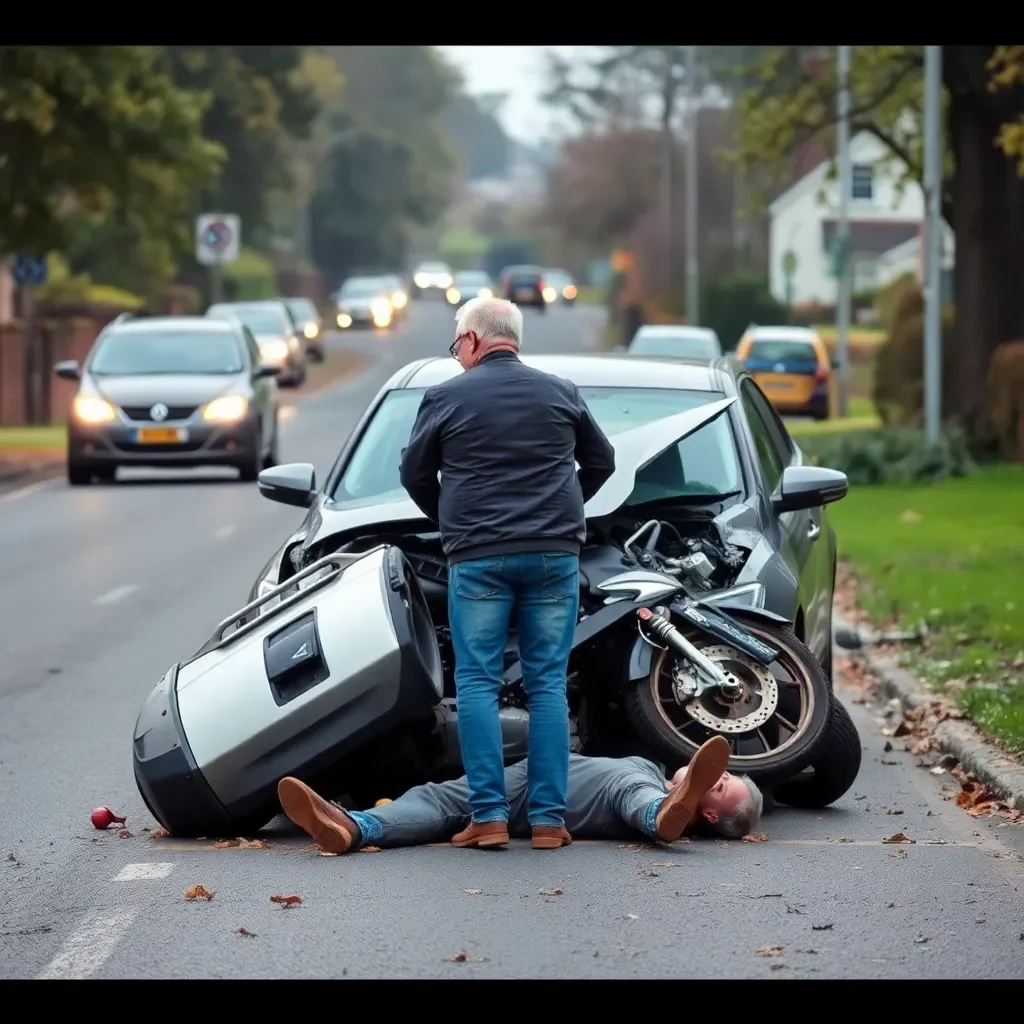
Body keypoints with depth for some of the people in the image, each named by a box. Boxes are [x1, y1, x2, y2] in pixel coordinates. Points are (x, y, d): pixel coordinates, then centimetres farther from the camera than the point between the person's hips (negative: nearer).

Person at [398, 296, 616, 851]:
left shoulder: (446, 397, 2)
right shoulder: (561, 393, 10)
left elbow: (415, 474, 9)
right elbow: (601, 461, 21)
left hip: (477, 557, -2)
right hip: (555, 554, 2)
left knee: (477, 683, 2)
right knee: (548, 684, 4)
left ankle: (488, 815, -6)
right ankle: (549, 817, 0)